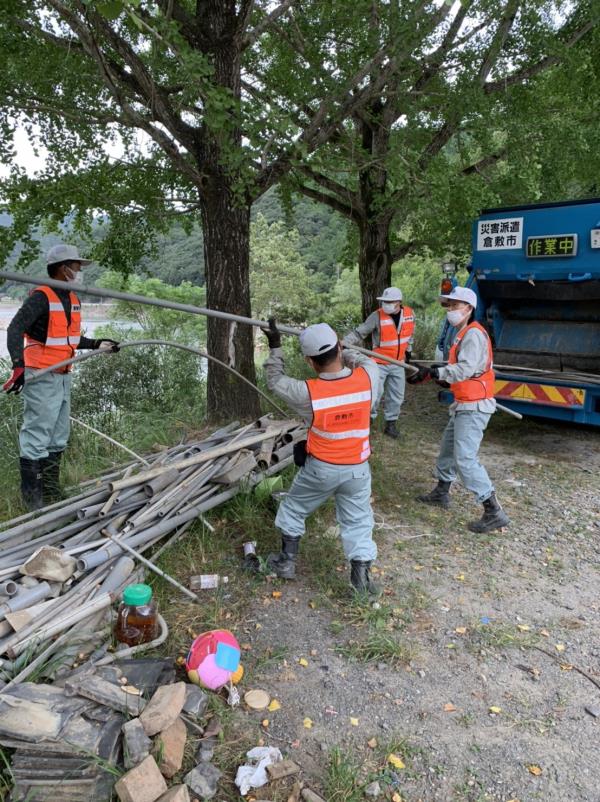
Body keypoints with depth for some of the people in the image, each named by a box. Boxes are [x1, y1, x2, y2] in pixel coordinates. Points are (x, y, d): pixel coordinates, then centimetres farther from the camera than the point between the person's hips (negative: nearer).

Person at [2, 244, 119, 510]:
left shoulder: (73, 300, 12)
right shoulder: (42, 297, -15)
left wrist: (98, 344, 13)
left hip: (63, 377, 9)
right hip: (41, 377, -9)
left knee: (59, 436, 16)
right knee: (36, 435, -4)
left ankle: (51, 492, 28)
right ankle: (30, 494, 8)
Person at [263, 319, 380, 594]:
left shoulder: (308, 393, -22)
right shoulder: (367, 377, -18)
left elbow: (275, 381, -2)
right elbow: (364, 360, 9)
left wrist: (275, 347, 7)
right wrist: (337, 349, 13)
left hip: (320, 468, -1)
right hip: (357, 468, 2)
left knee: (293, 509, 22)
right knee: (358, 521, 16)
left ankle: (287, 561, 34)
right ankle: (361, 574, 17)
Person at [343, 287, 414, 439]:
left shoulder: (409, 313, -5)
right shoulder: (377, 316, -18)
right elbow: (360, 332, -18)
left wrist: (408, 350, 18)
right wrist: (344, 342, -32)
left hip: (398, 363, 4)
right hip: (379, 363, -4)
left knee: (396, 395, 11)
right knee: (375, 393, -10)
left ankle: (390, 423, 27)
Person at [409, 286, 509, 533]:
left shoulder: (474, 334, -18)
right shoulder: (464, 333, 14)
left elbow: (465, 369, -31)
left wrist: (432, 373, -37)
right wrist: (446, 377, 7)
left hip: (473, 408, -11)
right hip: (464, 405, 11)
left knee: (465, 459, -12)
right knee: (448, 448, 21)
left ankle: (494, 513, -6)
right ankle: (441, 492, 38)